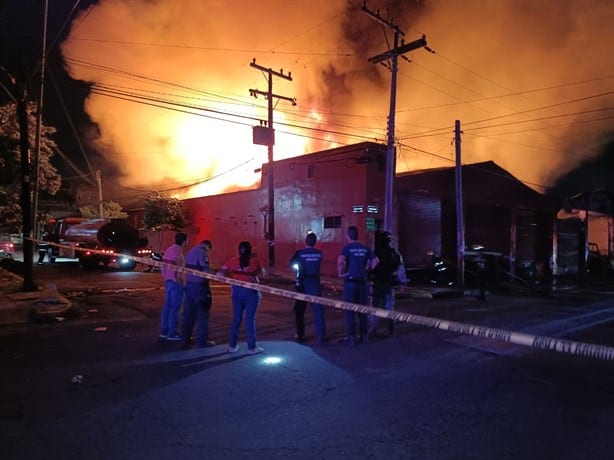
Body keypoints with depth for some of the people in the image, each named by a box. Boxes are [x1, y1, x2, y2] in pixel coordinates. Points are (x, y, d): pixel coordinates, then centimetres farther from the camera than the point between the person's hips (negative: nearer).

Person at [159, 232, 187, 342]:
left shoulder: (168, 250, 12)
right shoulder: (178, 251, -17)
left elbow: (162, 267, 16)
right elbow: (178, 269, -22)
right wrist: (180, 280, -14)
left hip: (168, 282, 9)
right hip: (176, 283, -9)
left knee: (167, 306, 14)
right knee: (175, 308, -3)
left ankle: (164, 331, 21)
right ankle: (172, 333, 2)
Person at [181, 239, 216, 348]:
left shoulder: (190, 252, 15)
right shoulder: (202, 252, -14)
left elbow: (187, 268, 16)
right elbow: (206, 270, -20)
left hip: (189, 284, 9)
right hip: (199, 285, -9)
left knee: (189, 312, 14)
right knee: (202, 313, -2)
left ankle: (186, 337, 20)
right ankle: (203, 340, 2)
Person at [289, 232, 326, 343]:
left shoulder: (299, 253, -9)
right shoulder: (319, 253, -3)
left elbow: (292, 263, 4)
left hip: (302, 283, -1)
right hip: (315, 283, 1)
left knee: (299, 310, 11)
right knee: (318, 310, 3)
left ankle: (300, 335, 15)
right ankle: (321, 336, 0)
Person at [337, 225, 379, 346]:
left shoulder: (346, 248, -8)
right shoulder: (365, 248, 7)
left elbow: (340, 261, -25)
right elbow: (376, 260, 5)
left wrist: (340, 273, -11)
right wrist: (367, 270, 12)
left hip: (350, 282, -4)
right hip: (362, 282, 4)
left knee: (350, 310, 2)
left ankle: (351, 337, 4)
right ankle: (363, 336, 18)